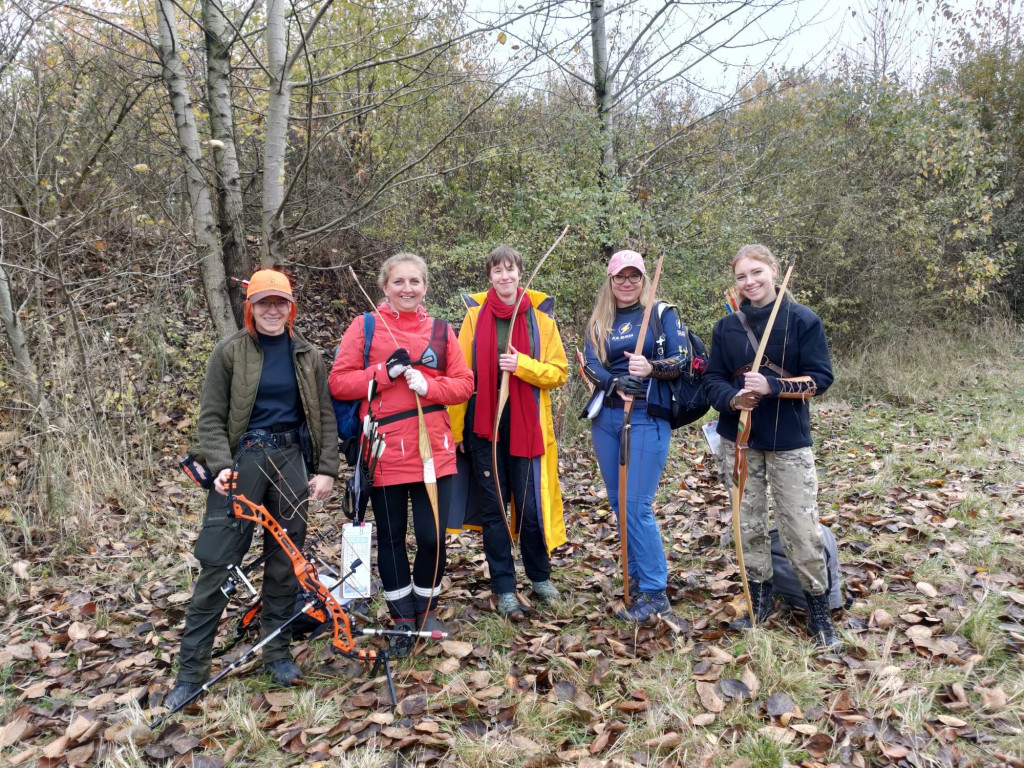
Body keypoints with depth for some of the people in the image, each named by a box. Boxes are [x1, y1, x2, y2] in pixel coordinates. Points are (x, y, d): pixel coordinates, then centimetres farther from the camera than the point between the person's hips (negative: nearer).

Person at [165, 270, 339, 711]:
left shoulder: (307, 356, 9)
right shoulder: (230, 352, 1)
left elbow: (325, 417, 9)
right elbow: (211, 417, 0)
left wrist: (326, 470, 1)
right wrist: (221, 466, -14)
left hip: (290, 459, 3)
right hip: (242, 458, -2)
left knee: (285, 559, 8)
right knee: (217, 563, -4)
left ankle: (277, 652, 23)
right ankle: (191, 670, 7)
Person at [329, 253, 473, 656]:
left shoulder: (441, 331, 7)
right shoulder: (365, 327, 1)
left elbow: (464, 384, 4)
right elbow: (338, 382, -3)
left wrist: (429, 386, -14)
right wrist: (385, 372, -16)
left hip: (434, 451, 2)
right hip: (385, 452, -1)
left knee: (432, 536, 4)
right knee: (391, 538, 10)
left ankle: (427, 611, 29)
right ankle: (403, 619, 28)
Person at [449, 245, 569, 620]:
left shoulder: (540, 316, 3)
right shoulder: (475, 315, 3)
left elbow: (558, 372, 1)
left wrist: (522, 364, -17)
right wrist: (456, 428, -4)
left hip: (526, 424, 0)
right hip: (484, 424, 1)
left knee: (531, 504, 5)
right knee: (493, 506, 7)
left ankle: (540, 576, 28)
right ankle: (504, 587, 19)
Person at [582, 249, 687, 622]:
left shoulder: (662, 313, 2)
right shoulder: (598, 322, 12)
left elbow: (681, 361, -6)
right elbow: (591, 365, -2)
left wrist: (651, 368, -27)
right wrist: (616, 384, -22)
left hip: (647, 418, -5)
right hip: (606, 418, 5)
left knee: (637, 506, -9)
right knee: (619, 503, 10)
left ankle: (655, 593, 2)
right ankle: (635, 577, 25)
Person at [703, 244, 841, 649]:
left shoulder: (803, 320, -6)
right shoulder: (727, 326, 3)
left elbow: (820, 377, -8)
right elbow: (712, 378, 5)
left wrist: (771, 386, -22)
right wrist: (732, 399, -17)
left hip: (789, 441, -3)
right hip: (739, 441, 3)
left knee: (803, 529, 0)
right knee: (748, 524, 12)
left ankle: (819, 611, 18)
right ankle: (759, 598, 30)